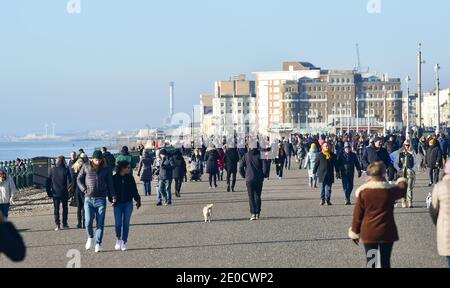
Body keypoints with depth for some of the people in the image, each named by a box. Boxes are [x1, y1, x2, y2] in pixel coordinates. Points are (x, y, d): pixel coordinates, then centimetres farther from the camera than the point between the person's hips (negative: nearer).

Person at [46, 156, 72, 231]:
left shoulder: (52, 170, 0)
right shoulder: (66, 170, -8)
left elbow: (48, 181, 2)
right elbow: (69, 182, -10)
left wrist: (49, 192, 8)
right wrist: (68, 189, 7)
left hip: (55, 193, 2)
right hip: (64, 193, -2)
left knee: (56, 209, 7)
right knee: (65, 208, 12)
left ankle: (58, 225, 0)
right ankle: (64, 224, 12)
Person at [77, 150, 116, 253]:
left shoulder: (106, 169, 4)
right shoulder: (86, 167, 3)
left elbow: (110, 184, 6)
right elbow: (79, 179, 12)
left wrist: (112, 196, -6)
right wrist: (84, 190, -3)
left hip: (101, 199, 0)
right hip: (88, 199, 0)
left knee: (100, 223, -3)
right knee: (88, 222, -9)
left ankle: (98, 244, 3)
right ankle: (90, 238, 19)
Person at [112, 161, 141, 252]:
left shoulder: (130, 178, 5)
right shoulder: (114, 178, -1)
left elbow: (134, 190, 8)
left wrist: (137, 200, -1)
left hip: (128, 203, 2)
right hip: (118, 204, -2)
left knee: (126, 224, 1)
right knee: (118, 224, -5)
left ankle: (124, 242, 9)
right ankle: (118, 239, 18)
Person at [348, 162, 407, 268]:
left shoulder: (363, 191, -8)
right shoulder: (390, 190, -6)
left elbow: (357, 214, -3)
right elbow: (402, 190, 17)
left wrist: (354, 232, 8)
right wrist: (403, 182, 41)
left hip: (368, 233, 0)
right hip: (386, 233, 0)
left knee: (370, 263, 6)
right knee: (385, 262, 10)